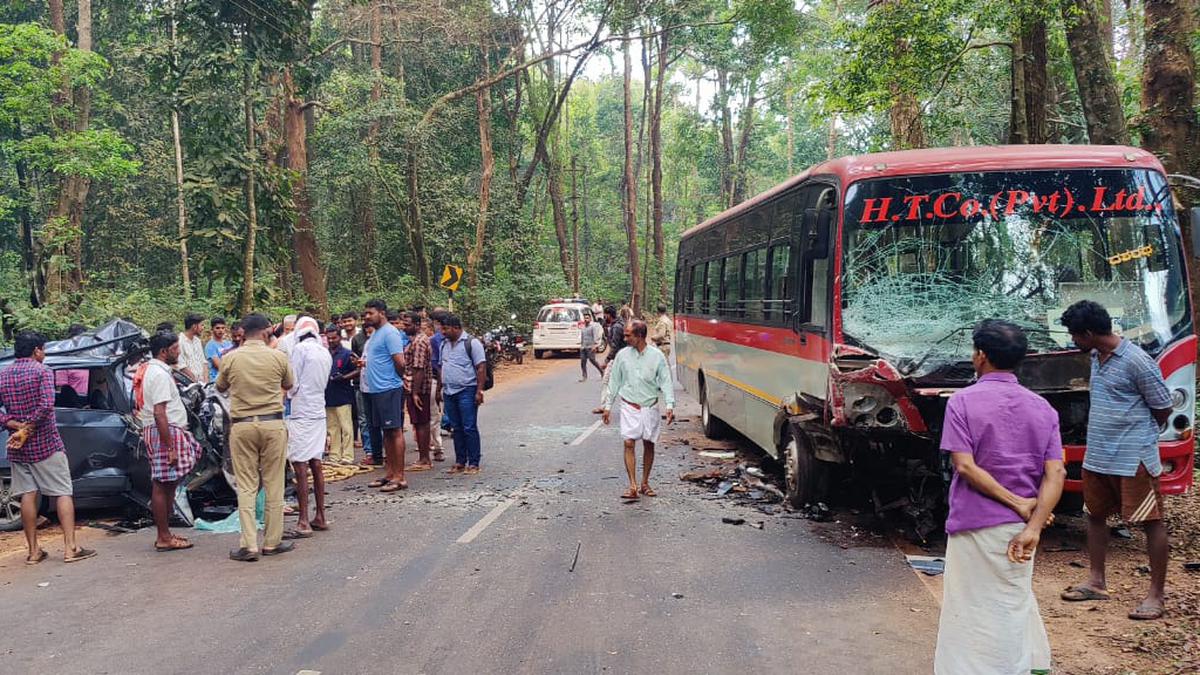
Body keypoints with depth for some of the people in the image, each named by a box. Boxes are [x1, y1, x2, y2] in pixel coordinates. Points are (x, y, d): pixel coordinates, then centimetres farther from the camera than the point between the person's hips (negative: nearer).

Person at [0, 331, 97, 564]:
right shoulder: (42, 371, -8)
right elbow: (46, 405, -20)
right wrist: (27, 429, -14)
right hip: (46, 442, -5)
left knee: (28, 495, 8)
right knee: (63, 493, 0)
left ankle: (33, 551, 10)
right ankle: (70, 547, -4)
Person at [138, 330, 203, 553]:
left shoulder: (150, 370, 18)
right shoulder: (160, 374, -15)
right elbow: (159, 413, -23)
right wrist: (170, 447, -24)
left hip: (169, 431, 11)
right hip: (165, 433, -11)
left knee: (168, 485, 14)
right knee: (162, 486, -5)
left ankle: (164, 534, 21)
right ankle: (164, 538, -1)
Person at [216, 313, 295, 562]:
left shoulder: (230, 358, -1)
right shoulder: (278, 357, -2)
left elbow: (220, 387, 16)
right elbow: (288, 385, 15)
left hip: (242, 426, 0)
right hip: (273, 424, 0)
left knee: (246, 486, 3)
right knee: (274, 484, 7)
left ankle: (249, 545, -2)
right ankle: (272, 542, 12)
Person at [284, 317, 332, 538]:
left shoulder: (299, 349, -10)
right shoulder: (325, 353, 10)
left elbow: (292, 384, -10)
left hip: (301, 414, -8)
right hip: (319, 412, 8)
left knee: (300, 467, -6)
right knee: (316, 465, 13)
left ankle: (303, 524, -7)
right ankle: (320, 517, 19)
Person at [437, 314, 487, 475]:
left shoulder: (471, 343, -8)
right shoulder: (444, 344, 14)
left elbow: (481, 368, -11)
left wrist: (479, 391, -16)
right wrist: (439, 389, 16)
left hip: (467, 391, -7)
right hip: (449, 392, 7)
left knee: (469, 428, -5)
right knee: (457, 429, 11)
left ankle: (473, 463, 0)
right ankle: (460, 462, 17)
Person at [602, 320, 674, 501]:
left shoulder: (656, 355, -4)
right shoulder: (622, 355, 1)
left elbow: (666, 381, -3)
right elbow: (614, 382, 9)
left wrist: (669, 405, -13)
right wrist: (608, 406, 9)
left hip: (650, 407, 0)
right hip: (629, 406, 0)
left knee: (649, 444, 7)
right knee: (629, 443, -11)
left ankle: (645, 483, 21)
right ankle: (633, 486, -12)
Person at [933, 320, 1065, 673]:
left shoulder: (963, 402, -8)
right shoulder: (1041, 407, 5)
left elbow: (965, 466, -17)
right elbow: (1055, 474, -5)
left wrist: (1018, 503, -13)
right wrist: (1033, 528, -13)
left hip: (975, 525, -5)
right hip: (1019, 526, 5)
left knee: (972, 611, 2)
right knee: (1014, 601, 20)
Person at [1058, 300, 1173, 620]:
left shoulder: (1137, 362, -17)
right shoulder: (1096, 357, 9)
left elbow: (1163, 409, -9)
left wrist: (1137, 433, 5)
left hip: (1133, 459, -9)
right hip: (1097, 456, 9)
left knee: (1151, 522, 0)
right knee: (1095, 515, 16)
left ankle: (1156, 595, 6)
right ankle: (1096, 582, 27)